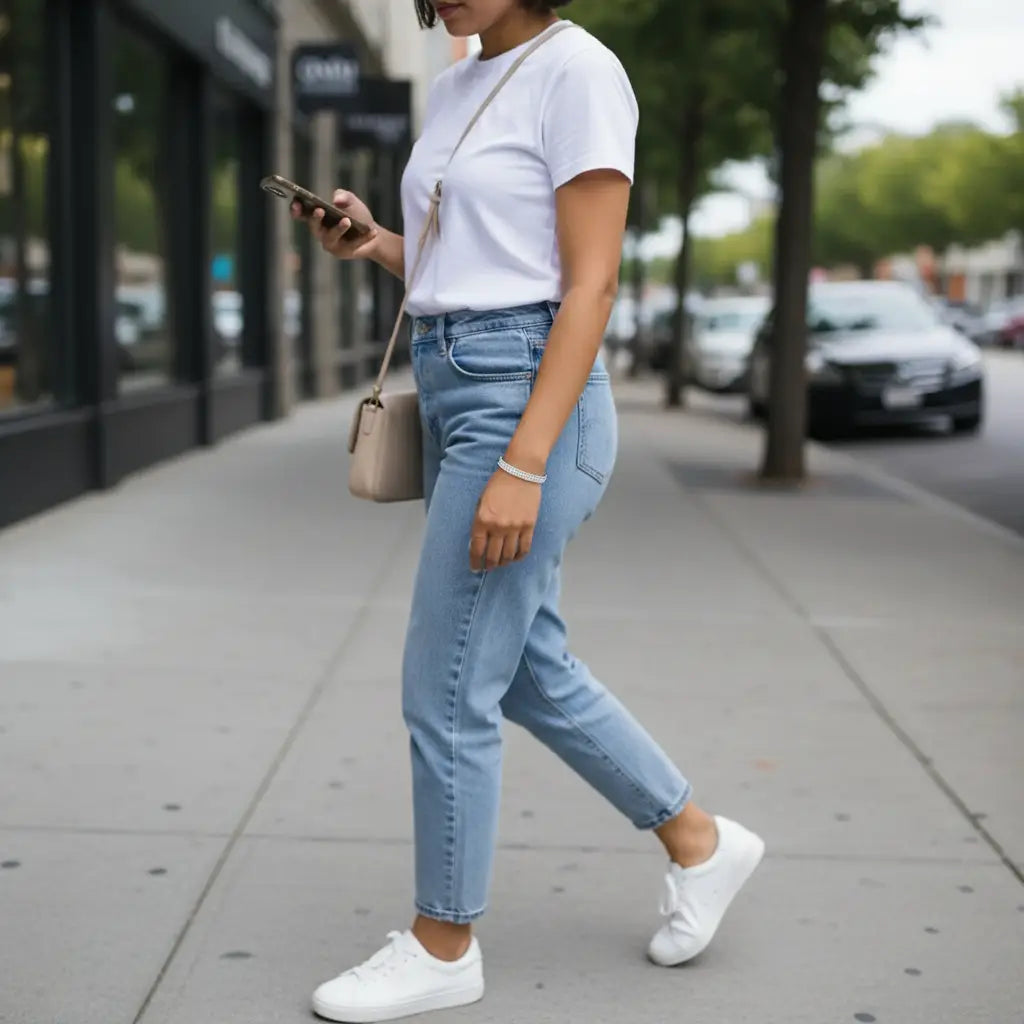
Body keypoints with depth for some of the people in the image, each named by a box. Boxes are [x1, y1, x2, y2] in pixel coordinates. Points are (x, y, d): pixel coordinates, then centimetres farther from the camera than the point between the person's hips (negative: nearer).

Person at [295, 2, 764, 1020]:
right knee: (528, 671, 16)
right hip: (453, 394, 9)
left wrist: (523, 465, -21)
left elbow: (590, 287, -15)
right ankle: (700, 843, 33)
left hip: (530, 401, -9)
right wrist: (375, 242, 3)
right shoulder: (452, 89, 14)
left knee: (446, 692, -2)